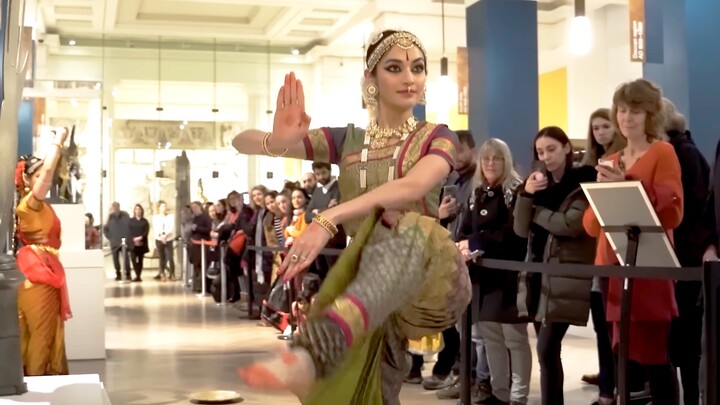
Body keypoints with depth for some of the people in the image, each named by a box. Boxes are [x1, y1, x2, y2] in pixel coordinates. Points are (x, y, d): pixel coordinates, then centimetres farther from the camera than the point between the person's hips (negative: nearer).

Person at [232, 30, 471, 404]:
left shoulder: (436, 138, 6)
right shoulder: (346, 141, 14)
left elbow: (412, 187, -18)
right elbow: (242, 142, 8)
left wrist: (328, 219, -32)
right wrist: (279, 141, -18)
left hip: (431, 282, -4)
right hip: (369, 285, 4)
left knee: (407, 230, -36)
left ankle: (310, 356, -58)